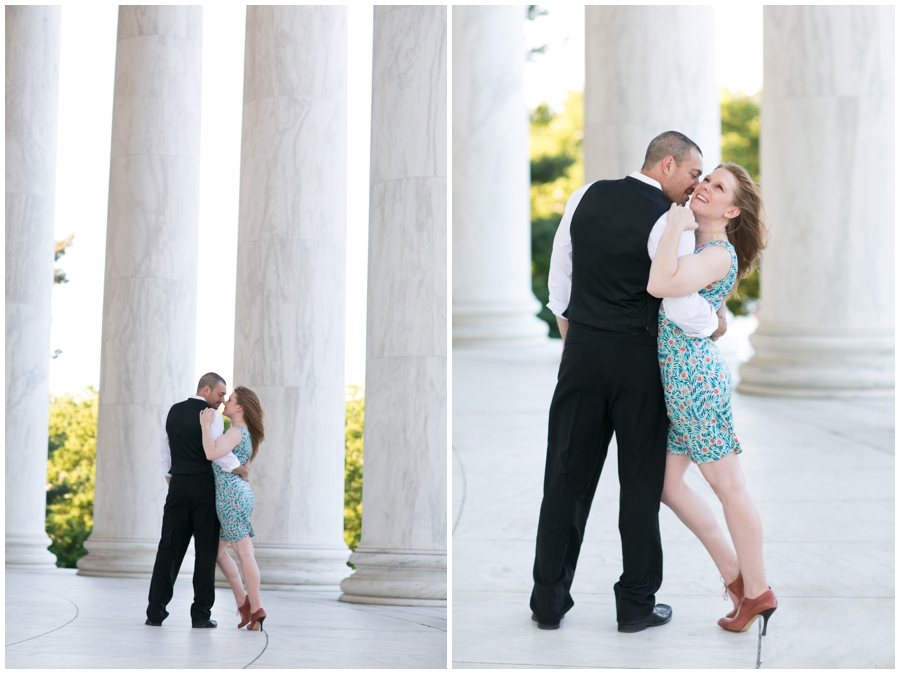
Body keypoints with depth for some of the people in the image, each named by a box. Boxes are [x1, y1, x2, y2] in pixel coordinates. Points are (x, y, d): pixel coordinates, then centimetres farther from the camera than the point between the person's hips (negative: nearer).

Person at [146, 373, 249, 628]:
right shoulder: (211, 416, -8)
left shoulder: (173, 412, 11)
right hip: (204, 486, -5)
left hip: (178, 485, 5)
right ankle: (201, 614, 0)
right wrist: (237, 468, -8)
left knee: (169, 548, 6)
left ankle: (155, 611, 3)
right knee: (205, 550, 1)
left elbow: (164, 451, 17)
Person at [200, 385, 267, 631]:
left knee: (244, 553, -6)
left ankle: (256, 610, -2)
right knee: (217, 551, 13)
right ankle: (243, 601, 14)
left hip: (232, 496, -10)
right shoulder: (244, 432, 18)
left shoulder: (236, 432, -12)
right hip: (232, 496, 10)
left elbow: (211, 453, -27)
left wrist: (205, 425, -18)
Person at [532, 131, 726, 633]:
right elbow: (683, 307, -16)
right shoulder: (670, 221, -13)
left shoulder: (586, 197, 6)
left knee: (568, 474, 9)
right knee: (640, 479, 7)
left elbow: (559, 276, 12)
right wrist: (716, 324, 4)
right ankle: (637, 605, 14)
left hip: (582, 348, 5)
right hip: (637, 359, -5)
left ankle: (549, 601, 14)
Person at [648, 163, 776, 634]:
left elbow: (659, 285, -28)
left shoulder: (720, 254, -13)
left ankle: (757, 592, 13)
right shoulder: (692, 244, 14)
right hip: (674, 380, 10)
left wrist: (675, 224, -20)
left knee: (728, 486, 1)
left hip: (694, 374, -9)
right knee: (666, 483, 12)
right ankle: (735, 575, 23)